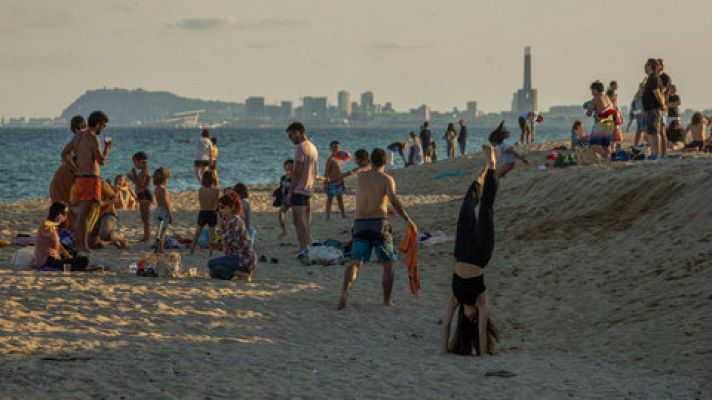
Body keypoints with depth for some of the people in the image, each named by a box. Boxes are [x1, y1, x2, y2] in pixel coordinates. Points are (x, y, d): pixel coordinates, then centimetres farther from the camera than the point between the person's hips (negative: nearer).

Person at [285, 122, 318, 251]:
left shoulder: (301, 147, -13)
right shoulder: (313, 147, 16)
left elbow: (297, 172, -17)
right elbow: (316, 171, 21)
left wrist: (290, 192, -15)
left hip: (299, 190, -9)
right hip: (309, 190, 9)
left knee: (299, 223, -7)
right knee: (305, 224, 14)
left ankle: (303, 250, -10)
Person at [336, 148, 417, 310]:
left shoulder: (359, 177, 11)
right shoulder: (387, 179, -2)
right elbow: (394, 201, -16)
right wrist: (409, 221, -15)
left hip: (360, 224, 3)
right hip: (379, 224, -3)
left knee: (356, 263, 4)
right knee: (388, 264, 13)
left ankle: (345, 290, -23)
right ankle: (387, 301, 11)